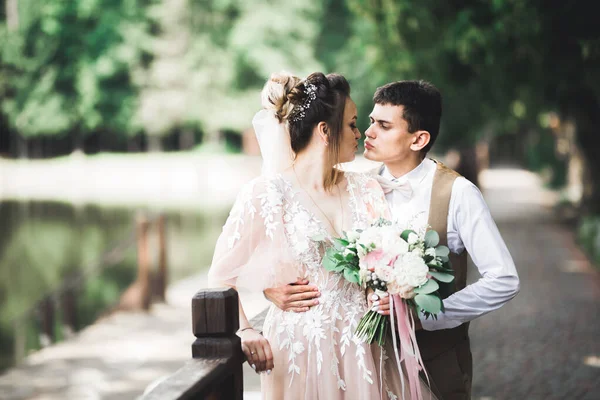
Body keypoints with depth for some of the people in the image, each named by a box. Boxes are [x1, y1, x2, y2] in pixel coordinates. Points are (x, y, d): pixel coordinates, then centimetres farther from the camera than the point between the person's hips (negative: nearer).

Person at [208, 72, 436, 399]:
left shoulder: (365, 189, 6)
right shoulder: (265, 195, -8)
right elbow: (221, 276, -4)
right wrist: (244, 331, -19)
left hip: (362, 348, 4)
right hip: (302, 347, -4)